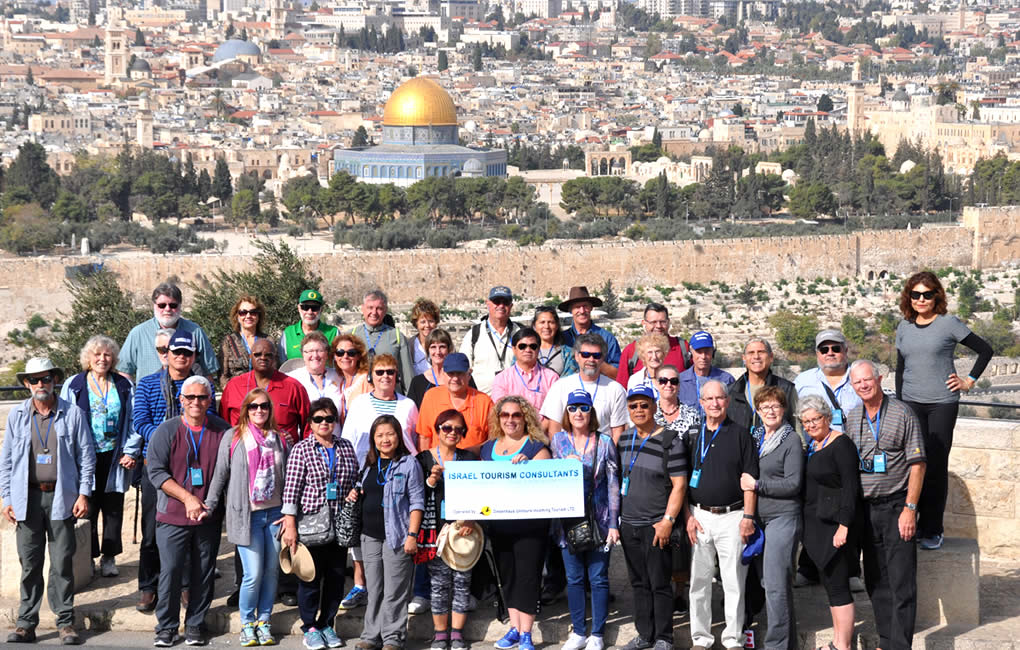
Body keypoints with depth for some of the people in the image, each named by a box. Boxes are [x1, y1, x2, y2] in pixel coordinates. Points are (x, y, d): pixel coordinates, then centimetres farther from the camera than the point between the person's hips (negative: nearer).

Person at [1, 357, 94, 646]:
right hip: (27, 498, 2)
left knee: (62, 562, 0)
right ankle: (26, 623, 11)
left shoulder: (73, 414, 2)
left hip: (61, 497, -1)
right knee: (29, 563, 4)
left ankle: (66, 622, 9)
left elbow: (86, 456, 4)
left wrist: (83, 494, -3)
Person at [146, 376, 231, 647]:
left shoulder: (222, 431, 5)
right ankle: (166, 626, 9)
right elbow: (156, 471, -5)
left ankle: (195, 625, 19)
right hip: (173, 516, -2)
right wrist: (187, 498, -13)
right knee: (170, 571, -4)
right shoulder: (166, 431, -1)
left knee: (204, 572, 6)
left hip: (210, 516, 2)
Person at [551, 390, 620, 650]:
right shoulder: (558, 440, 4)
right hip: (568, 519, 2)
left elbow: (613, 485, -2)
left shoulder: (604, 442, -1)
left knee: (598, 578, 3)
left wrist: (613, 524, -5)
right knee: (574, 578, 8)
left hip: (598, 519, -2)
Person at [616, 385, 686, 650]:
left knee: (660, 584, 0)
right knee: (639, 583, 13)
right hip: (628, 524, 6)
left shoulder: (670, 440, -8)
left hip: (656, 526, -6)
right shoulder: (624, 439, 10)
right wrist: (615, 518, 15)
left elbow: (679, 484, -10)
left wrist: (668, 520, -16)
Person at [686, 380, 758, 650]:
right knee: (699, 581, 5)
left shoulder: (740, 435, 3)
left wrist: (748, 516, -7)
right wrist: (688, 516, 1)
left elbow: (750, 479, -1)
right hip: (699, 516, 2)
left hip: (732, 516, -2)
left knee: (734, 582, 0)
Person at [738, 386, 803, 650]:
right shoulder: (754, 437, 13)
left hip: (782, 517, -7)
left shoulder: (792, 440, -6)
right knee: (763, 581, 10)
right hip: (757, 517, 7)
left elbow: (793, 484, -12)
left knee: (775, 584, -10)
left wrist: (756, 485, -12)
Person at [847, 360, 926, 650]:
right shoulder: (852, 418, 9)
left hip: (896, 506, -5)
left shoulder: (902, 414, -7)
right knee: (875, 580, 11)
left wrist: (910, 509, -14)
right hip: (865, 508, 5)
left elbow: (917, 464, -8)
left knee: (902, 582, -7)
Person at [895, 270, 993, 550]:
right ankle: (912, 524, 7)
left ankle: (932, 530, 6)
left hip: (942, 404, -3)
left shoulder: (949, 324, -2)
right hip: (911, 403, 3)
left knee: (936, 466, -1)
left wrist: (970, 381, 1)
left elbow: (985, 350, 3)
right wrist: (899, 405, 13)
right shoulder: (904, 328, 10)